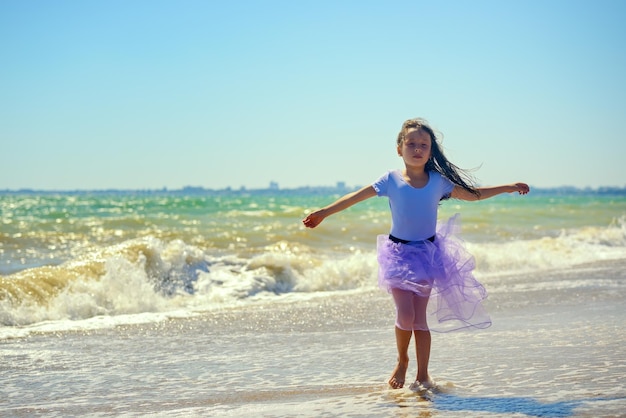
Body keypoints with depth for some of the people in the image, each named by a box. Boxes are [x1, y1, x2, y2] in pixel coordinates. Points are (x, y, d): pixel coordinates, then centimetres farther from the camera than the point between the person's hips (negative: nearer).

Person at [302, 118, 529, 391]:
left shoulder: (438, 181, 0)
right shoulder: (391, 180, -6)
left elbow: (473, 195, 11)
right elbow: (355, 197, -6)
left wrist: (508, 188, 11)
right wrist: (323, 213, -11)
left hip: (428, 253, 2)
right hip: (399, 253, -2)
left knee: (420, 317, 2)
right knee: (406, 315, -10)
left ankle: (422, 375, 11)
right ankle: (402, 361, 17)